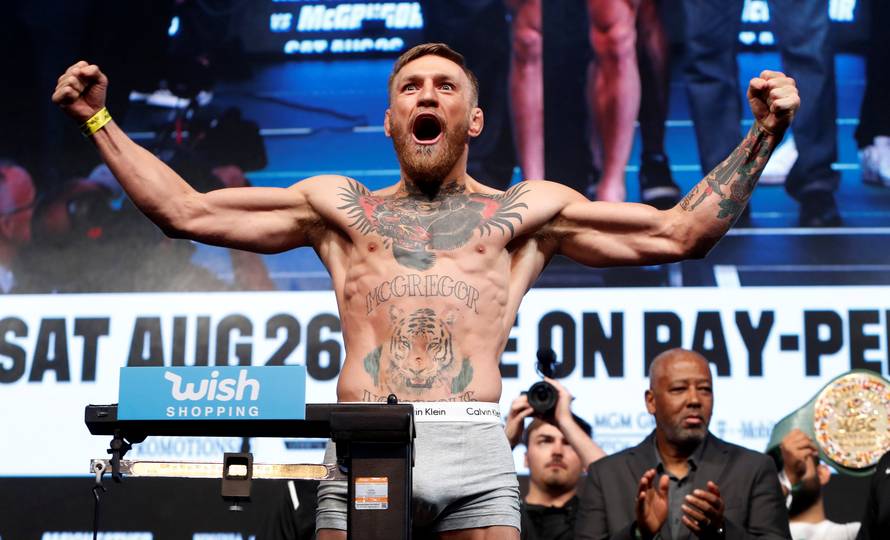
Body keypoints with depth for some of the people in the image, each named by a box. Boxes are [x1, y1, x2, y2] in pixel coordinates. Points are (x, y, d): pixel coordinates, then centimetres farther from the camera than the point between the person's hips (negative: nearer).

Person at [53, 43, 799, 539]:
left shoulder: (527, 210, 20)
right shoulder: (338, 204, 23)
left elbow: (679, 233, 17)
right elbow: (184, 211, 22)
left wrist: (762, 137, 11)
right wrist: (99, 121, 18)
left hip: (475, 452, 0)